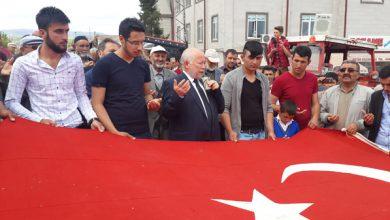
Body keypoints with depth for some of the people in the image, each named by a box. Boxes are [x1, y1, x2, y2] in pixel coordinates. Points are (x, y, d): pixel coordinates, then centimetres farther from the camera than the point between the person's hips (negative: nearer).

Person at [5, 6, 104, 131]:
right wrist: (38, 120, -14)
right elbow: (11, 101, -1)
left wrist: (92, 118, -4)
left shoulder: (75, 61, 5)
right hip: (44, 130, -1)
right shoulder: (23, 64, -3)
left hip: (76, 127, 1)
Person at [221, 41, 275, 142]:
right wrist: (230, 132, -17)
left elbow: (268, 107, 11)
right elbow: (224, 107, -10)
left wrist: (270, 131, 0)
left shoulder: (264, 79, 9)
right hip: (239, 134, -4)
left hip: (261, 133, 5)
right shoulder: (231, 78, -6)